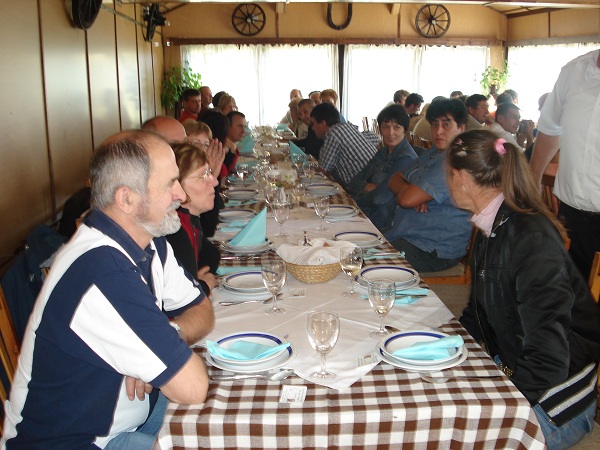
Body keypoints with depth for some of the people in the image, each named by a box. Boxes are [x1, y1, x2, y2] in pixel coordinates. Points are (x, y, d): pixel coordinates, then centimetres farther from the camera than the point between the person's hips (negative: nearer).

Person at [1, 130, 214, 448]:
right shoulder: (103, 273, -33)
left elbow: (202, 310, 3)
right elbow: (191, 387, -31)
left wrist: (167, 336, -17)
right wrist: (172, 340, -10)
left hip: (133, 407, 8)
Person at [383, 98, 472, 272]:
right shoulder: (433, 153, 16)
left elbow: (406, 199, -25)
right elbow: (394, 180, 15)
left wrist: (403, 190, 0)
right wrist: (410, 190, -9)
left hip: (433, 250, -10)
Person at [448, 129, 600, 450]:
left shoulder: (531, 239, -25)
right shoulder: (491, 230, 3)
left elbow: (549, 359, -29)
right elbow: (478, 316, 13)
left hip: (556, 404, -7)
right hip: (506, 370, 8)